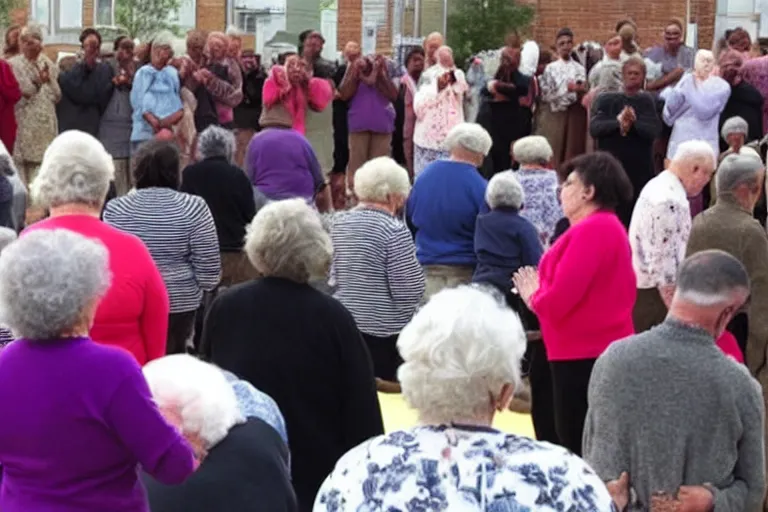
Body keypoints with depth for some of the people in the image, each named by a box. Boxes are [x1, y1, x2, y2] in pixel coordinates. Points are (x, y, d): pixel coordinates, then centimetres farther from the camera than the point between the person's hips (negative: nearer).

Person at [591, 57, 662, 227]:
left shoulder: (649, 102, 6)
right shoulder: (606, 100, 7)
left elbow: (654, 131, -8)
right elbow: (594, 128, -6)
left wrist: (635, 123, -25)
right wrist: (617, 122, -21)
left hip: (640, 169, 0)